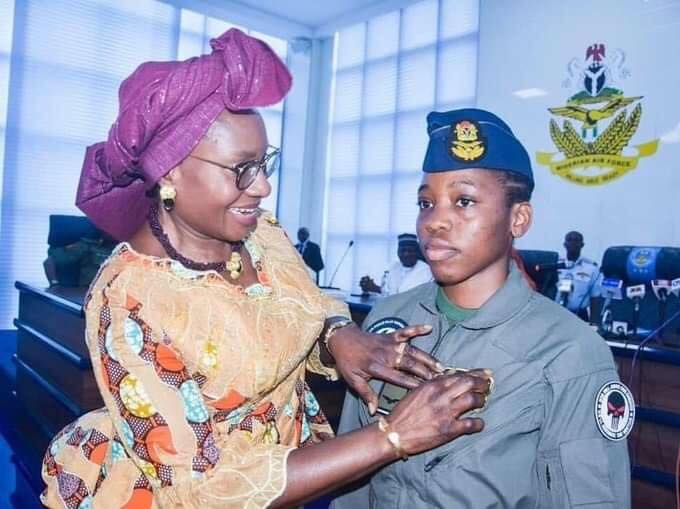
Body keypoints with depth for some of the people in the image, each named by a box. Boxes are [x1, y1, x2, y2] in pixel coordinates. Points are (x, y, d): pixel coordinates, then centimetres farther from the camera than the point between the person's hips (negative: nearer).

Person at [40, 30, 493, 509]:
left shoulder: (262, 233, -12)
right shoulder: (129, 303, -29)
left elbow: (314, 314, 4)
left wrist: (341, 335, -21)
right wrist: (394, 436, -31)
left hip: (285, 460, 6)